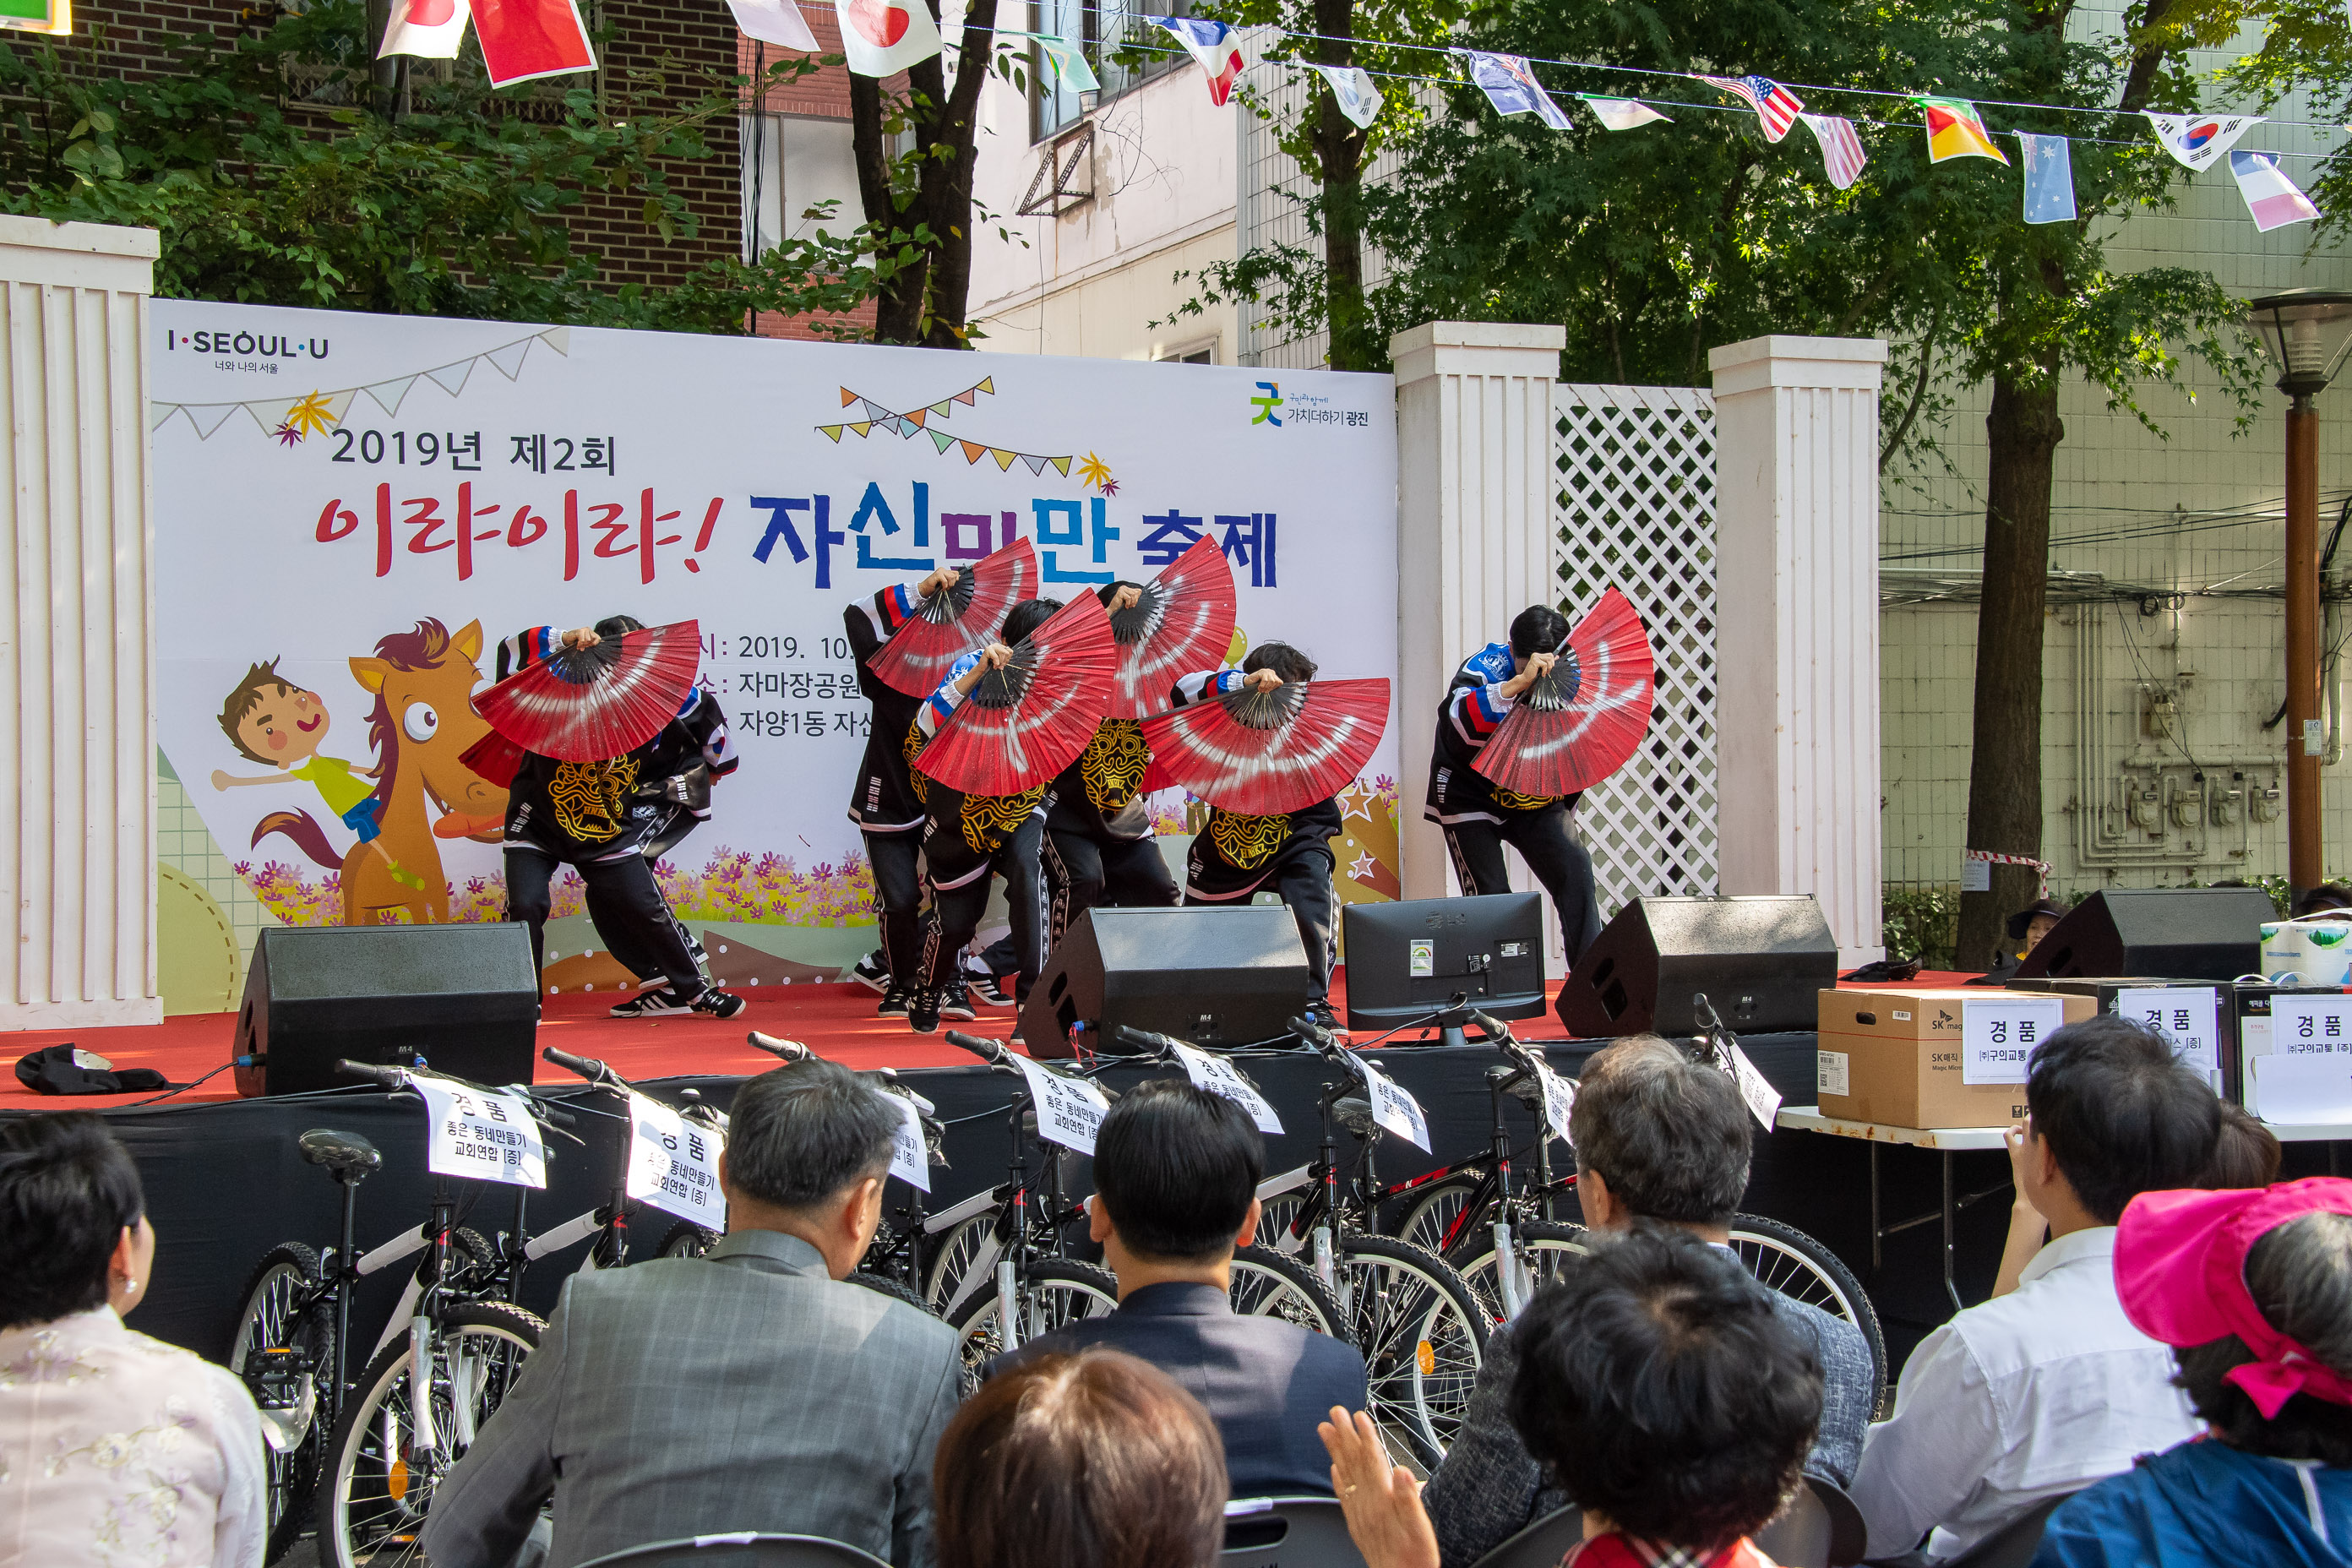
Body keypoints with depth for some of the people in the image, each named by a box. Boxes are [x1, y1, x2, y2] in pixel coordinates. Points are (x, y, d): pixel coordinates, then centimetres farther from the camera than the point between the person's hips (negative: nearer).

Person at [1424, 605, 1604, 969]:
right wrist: (1520, 683, -50)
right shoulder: (1489, 664, -23)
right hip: (1471, 798, -4)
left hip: (1536, 801, 4)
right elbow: (1455, 714, -44)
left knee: (1575, 870, -13)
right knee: (1490, 895, -12)